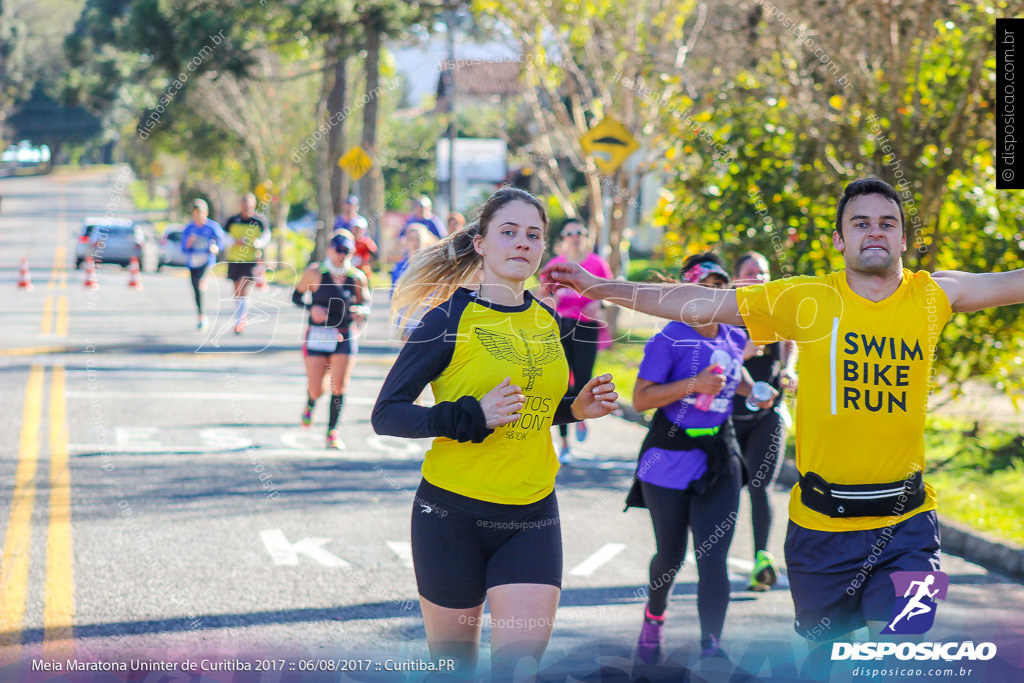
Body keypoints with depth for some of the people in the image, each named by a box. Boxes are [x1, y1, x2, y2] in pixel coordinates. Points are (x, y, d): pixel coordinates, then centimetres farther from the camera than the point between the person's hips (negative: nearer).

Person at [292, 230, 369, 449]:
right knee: (316, 389, -1)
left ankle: (332, 431, 9)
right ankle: (310, 405, 38)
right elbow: (296, 296, 5)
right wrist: (311, 308, -14)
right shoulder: (315, 273, -5)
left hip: (345, 337, 1)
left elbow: (365, 302, 13)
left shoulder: (357, 277, 0)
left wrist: (361, 312, -10)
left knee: (340, 386, -7)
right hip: (317, 336, -1)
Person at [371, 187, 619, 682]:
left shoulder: (546, 321, 9)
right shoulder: (450, 318, -8)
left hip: (531, 518, 4)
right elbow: (386, 414, -10)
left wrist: (575, 408, 4)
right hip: (454, 515, -4)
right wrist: (471, 417, -23)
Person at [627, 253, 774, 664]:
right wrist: (693, 384, -24)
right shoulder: (669, 341, -12)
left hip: (718, 459, 3)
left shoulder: (733, 338, 5)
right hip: (670, 459, -3)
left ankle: (711, 645, -11)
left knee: (713, 557, -9)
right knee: (670, 555, 10)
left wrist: (751, 390, 10)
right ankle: (654, 618, 39)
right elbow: (640, 399, -16)